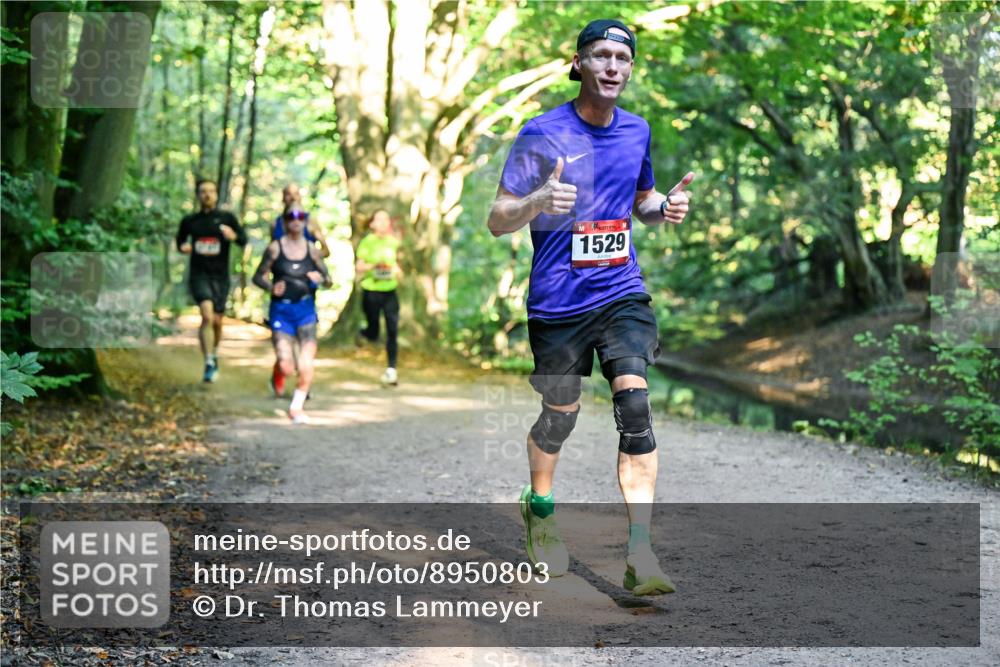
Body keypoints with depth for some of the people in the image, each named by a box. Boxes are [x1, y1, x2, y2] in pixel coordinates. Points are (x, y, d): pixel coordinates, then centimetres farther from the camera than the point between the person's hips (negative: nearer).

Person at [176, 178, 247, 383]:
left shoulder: (227, 218, 4)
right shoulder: (189, 221, 7)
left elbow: (244, 239, -1)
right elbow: (180, 240, 22)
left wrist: (234, 236, -23)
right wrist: (183, 247, -1)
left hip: (220, 276, 1)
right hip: (199, 274, -1)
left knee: (217, 321, 10)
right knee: (207, 315, -22)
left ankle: (214, 354, 39)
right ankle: (209, 363, -20)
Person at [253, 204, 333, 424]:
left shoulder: (311, 249, 5)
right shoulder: (275, 248, -1)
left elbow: (329, 281, 12)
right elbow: (257, 277, 4)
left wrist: (321, 278, -11)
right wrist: (271, 287, -16)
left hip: (305, 309, 2)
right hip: (281, 310, -2)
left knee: (306, 367, -10)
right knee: (286, 369, -9)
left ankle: (297, 407, 12)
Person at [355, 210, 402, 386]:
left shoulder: (393, 242, 7)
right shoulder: (367, 242, -6)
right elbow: (358, 269, -9)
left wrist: (397, 269, 4)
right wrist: (374, 265, -24)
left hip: (390, 292, 3)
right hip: (371, 292, -3)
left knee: (392, 331, -6)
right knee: (373, 334, 5)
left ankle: (391, 370, -2)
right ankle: (363, 333, 42)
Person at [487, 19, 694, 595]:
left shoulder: (637, 131, 7)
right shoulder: (542, 133, -7)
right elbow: (497, 221, -7)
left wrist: (666, 206, 0)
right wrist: (539, 199, -29)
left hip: (623, 293, 2)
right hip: (557, 303, -2)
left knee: (636, 406, -15)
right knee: (561, 415, 11)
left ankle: (640, 554, -17)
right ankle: (540, 509, 42)